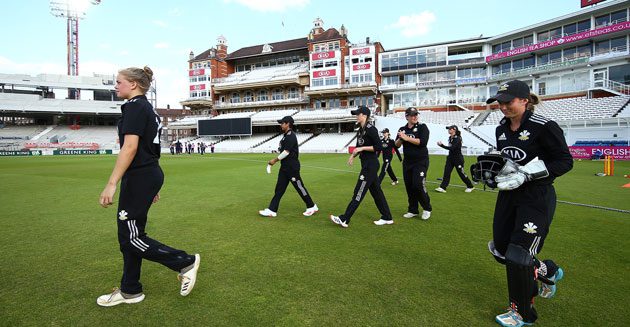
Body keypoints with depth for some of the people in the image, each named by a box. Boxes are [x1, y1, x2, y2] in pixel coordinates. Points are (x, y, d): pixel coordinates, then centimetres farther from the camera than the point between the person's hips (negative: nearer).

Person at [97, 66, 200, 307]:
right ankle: (130, 291, 26)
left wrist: (111, 184, -23)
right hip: (149, 175, 10)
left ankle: (185, 262, 6)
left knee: (130, 237, -2)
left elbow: (130, 147, -22)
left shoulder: (134, 106, -11)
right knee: (130, 234, 14)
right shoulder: (147, 108, 18)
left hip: (139, 178, -10)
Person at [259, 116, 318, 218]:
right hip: (284, 167, 10)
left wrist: (275, 160, -12)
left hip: (292, 167, -10)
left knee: (299, 187, 1)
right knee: (279, 188, 9)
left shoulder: (291, 136, -16)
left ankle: (312, 207, 16)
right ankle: (272, 210, 12)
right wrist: (275, 160, 12)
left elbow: (286, 152, -21)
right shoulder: (286, 135, 14)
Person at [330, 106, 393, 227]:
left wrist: (362, 148, -19)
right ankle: (387, 218, 23)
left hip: (371, 165, -9)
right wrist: (353, 155, 4)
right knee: (376, 191, 13)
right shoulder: (360, 130, 13)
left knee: (359, 192, -6)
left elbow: (379, 147, -17)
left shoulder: (371, 129, -14)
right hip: (366, 164, 10)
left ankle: (344, 219, -1)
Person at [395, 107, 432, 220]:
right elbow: (397, 145, 4)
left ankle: (427, 208, 9)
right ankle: (413, 210, 19)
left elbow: (422, 142, -19)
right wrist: (400, 139, -17)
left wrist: (407, 138, -19)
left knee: (418, 185, -13)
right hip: (407, 162, 5)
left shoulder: (422, 127, -3)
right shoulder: (402, 129, 10)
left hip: (421, 161, -5)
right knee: (409, 186, 6)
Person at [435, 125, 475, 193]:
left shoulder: (457, 139, -19)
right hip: (450, 157, 7)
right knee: (446, 172, -4)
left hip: (458, 158, -7)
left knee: (461, 173, 4)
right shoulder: (450, 138, 6)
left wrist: (442, 145, -31)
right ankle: (442, 188, -7)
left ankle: (470, 186, 24)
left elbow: (452, 148, -28)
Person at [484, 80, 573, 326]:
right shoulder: (501, 129, 8)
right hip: (508, 196, 7)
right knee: (501, 251, 12)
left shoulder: (544, 127, -13)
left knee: (518, 256, -4)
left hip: (537, 198, -7)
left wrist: (525, 175, -21)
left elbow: (565, 162, -12)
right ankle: (549, 272, 41)